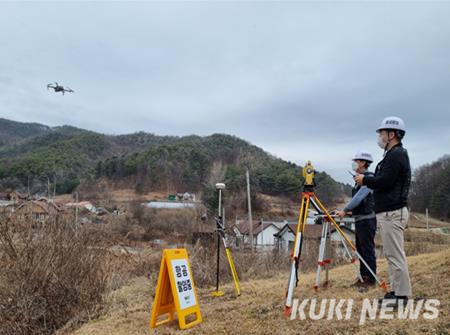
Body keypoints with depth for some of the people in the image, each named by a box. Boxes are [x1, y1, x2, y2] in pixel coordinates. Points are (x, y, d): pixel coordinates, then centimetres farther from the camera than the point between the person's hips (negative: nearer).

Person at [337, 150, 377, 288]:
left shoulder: (369, 178, -13)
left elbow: (359, 197, -22)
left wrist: (345, 210, -25)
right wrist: (352, 211, 20)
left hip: (367, 220, -9)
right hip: (359, 219, 9)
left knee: (368, 250, -3)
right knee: (360, 249, 12)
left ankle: (370, 279, 4)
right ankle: (363, 277, 19)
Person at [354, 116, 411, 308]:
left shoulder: (396, 155, -13)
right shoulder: (396, 154, 19)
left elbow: (384, 182, -21)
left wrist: (365, 180, -6)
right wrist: (368, 180, 10)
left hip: (391, 213, -11)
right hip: (392, 211, 11)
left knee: (395, 255, -6)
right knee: (393, 254, 13)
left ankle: (401, 295, 0)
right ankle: (397, 291, 20)